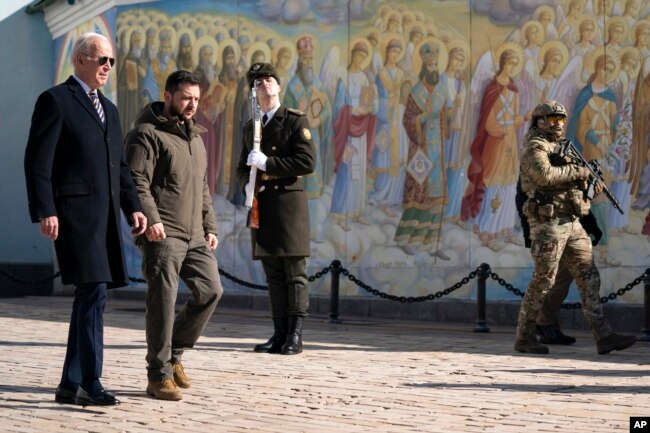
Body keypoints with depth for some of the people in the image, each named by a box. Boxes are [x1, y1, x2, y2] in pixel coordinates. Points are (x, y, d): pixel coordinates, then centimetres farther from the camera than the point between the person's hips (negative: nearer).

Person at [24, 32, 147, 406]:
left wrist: (133, 206, 10)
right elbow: (38, 161, -8)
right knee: (94, 293, -14)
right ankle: (90, 382, -10)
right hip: (75, 213, -8)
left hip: (106, 215, 8)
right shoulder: (55, 101, -2)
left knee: (89, 297, 9)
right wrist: (45, 211, -16)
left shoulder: (109, 109, 22)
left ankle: (72, 383, 15)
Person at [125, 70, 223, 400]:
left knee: (210, 290, 3)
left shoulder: (195, 137, 22)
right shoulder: (147, 134, -5)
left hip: (194, 236, 8)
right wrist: (150, 219, -25)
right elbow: (136, 182, -15)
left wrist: (210, 226, 20)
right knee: (163, 301, -6)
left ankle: (173, 353, 19)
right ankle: (159, 376, 2)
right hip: (162, 236, -8)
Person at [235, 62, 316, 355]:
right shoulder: (250, 127, 18)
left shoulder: (295, 121, 0)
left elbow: (307, 162, -10)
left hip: (289, 202, -5)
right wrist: (248, 184, 0)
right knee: (273, 275, 6)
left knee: (294, 274, -5)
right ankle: (280, 334, 10)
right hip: (261, 207, 5)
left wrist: (267, 163, -14)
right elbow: (242, 168, 23)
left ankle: (295, 336, -4)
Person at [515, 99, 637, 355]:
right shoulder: (534, 147, -8)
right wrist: (577, 171, -17)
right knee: (543, 281, -3)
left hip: (571, 223, 9)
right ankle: (524, 338, 9)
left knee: (589, 277, 0)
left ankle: (603, 337, -4)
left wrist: (590, 180, 10)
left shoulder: (560, 149, 21)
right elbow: (545, 175, -27)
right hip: (548, 222, -9)